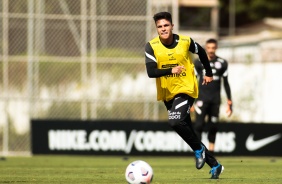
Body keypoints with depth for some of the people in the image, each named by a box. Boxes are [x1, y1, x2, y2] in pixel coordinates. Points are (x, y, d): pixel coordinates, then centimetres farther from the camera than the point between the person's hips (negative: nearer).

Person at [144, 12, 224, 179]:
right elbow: (151, 72, -21)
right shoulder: (152, 46, -10)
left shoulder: (185, 41, -9)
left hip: (186, 90, -4)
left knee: (175, 121, -28)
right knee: (187, 130, 9)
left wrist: (209, 73, 22)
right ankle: (215, 165, 21)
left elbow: (201, 52, 13)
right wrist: (170, 70, -36)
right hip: (167, 94, 4)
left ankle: (199, 149, -4)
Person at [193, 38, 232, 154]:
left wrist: (229, 103, 6)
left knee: (213, 127, 4)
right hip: (202, 98, -1)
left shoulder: (222, 63, 5)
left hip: (215, 100, 1)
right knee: (199, 125, -12)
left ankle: (211, 153, 11)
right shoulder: (199, 62, 2)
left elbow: (226, 84, 9)